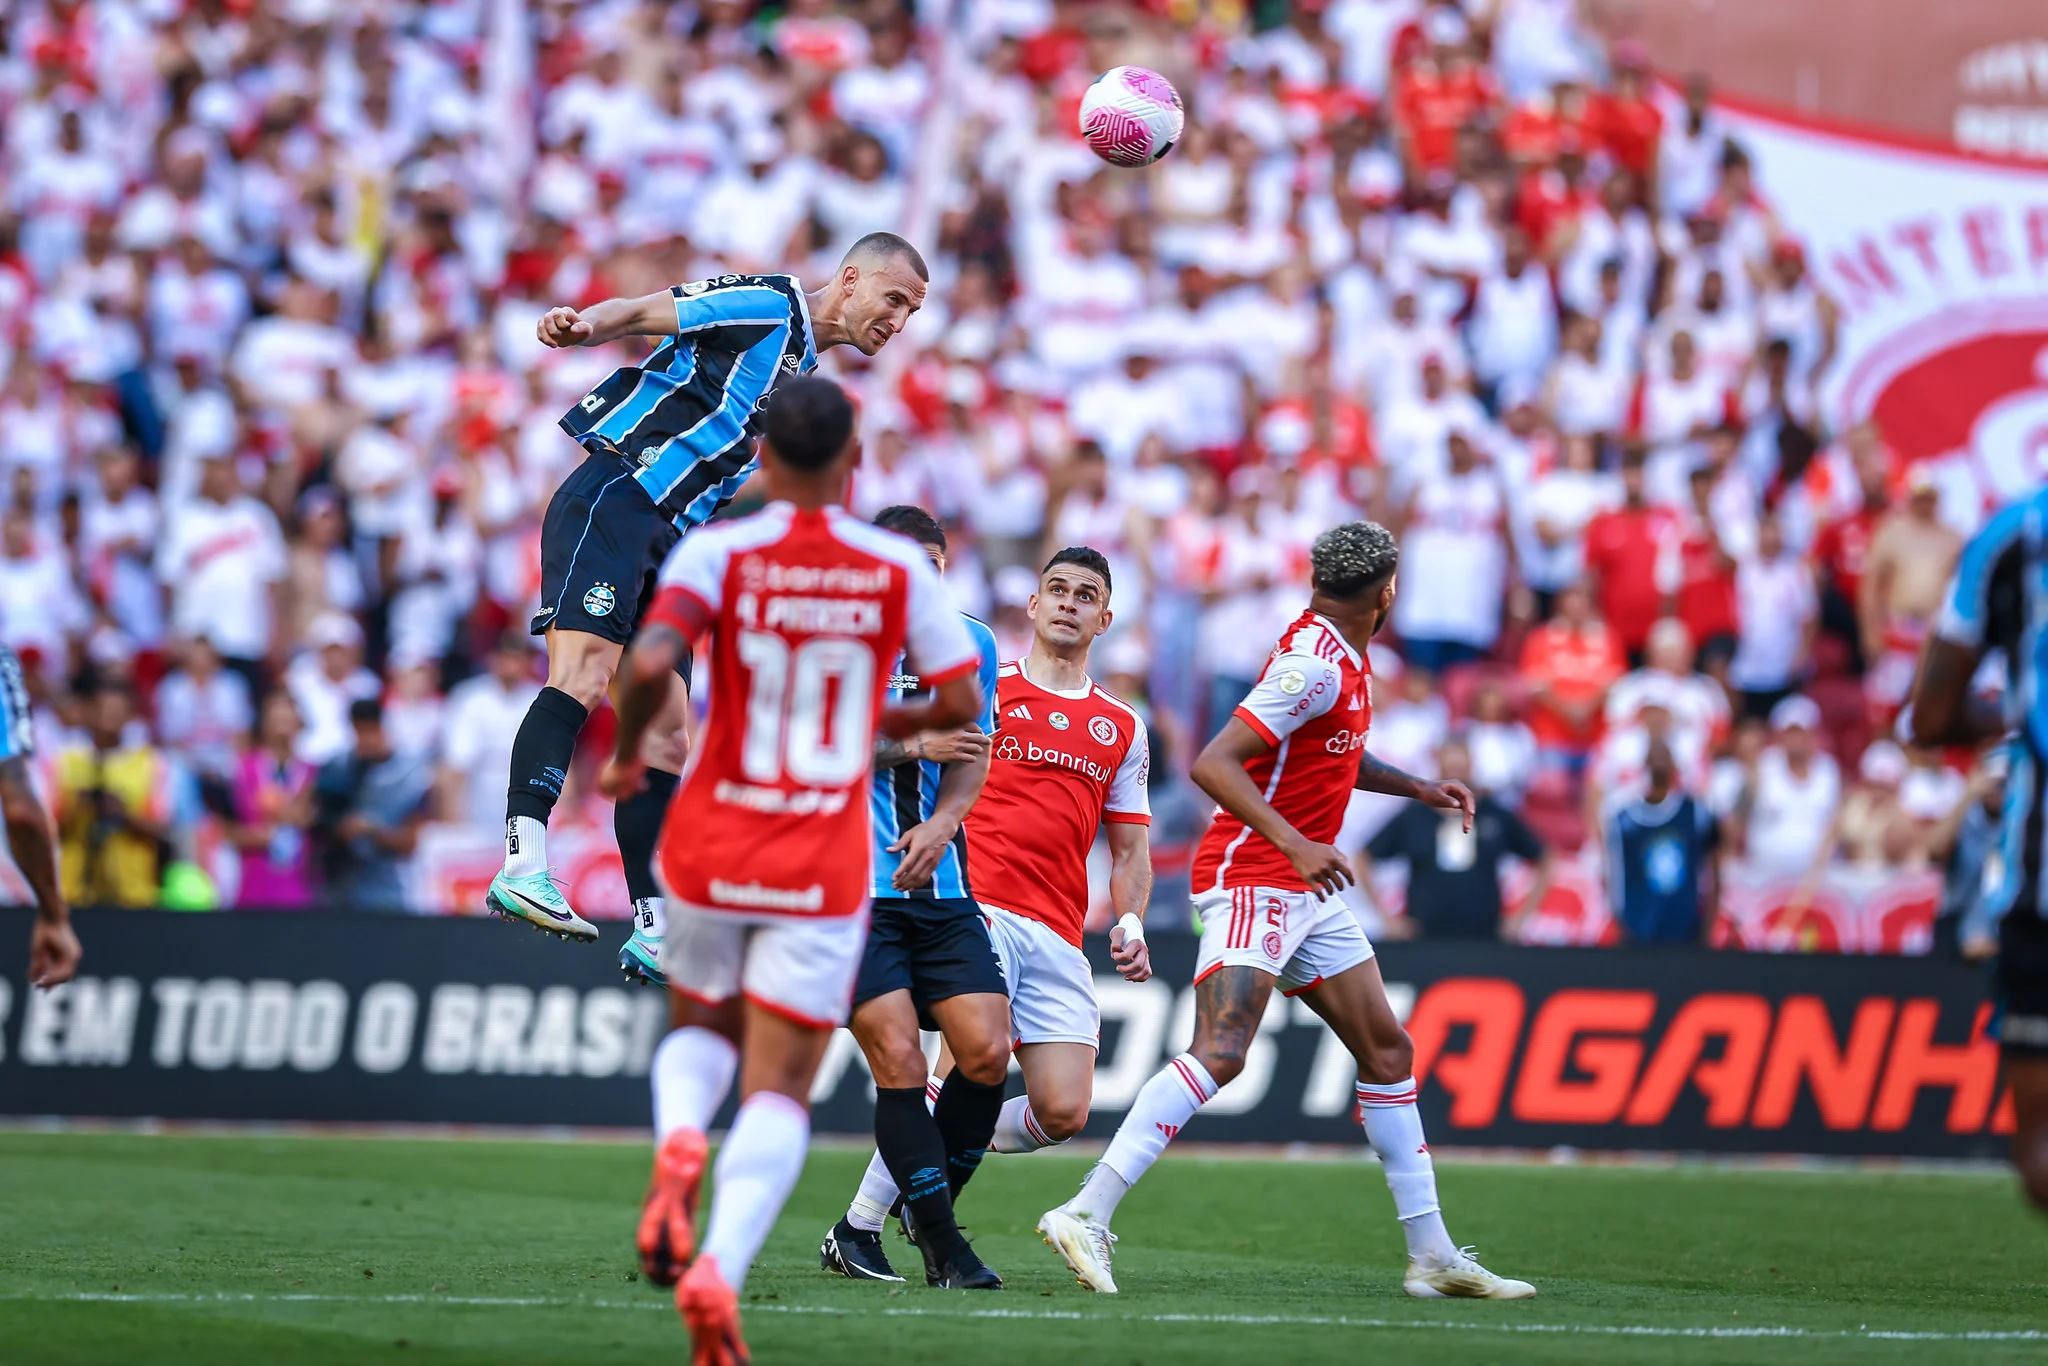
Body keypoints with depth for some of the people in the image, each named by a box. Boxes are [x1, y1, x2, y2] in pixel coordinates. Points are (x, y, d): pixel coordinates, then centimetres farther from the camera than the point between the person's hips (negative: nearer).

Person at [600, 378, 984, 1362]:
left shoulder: (716, 552, -7)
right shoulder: (898, 568, -3)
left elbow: (649, 664, -22)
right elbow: (961, 701, 0)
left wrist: (626, 753, -3)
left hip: (708, 849, 1)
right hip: (824, 867, -1)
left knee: (700, 1030, 26)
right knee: (778, 1091, 2)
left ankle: (676, 1141, -8)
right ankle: (720, 1268, -23)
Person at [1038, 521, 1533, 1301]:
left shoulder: (1343, 660, 11)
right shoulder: (1316, 666, -18)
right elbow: (1212, 765, -24)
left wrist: (1418, 788, 23)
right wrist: (1294, 844, -30)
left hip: (1308, 889, 10)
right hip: (1252, 880, -10)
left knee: (1388, 1052, 10)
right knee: (1221, 1053, -23)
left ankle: (1432, 1256, 15)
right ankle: (1086, 1215, -25)